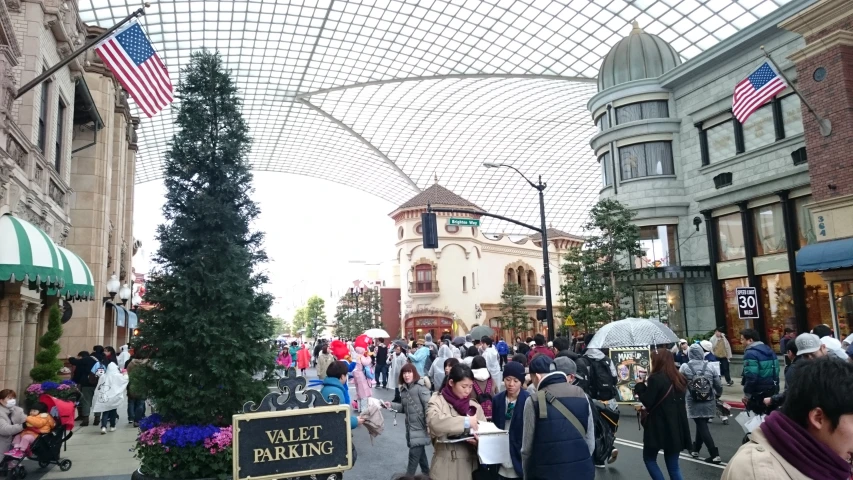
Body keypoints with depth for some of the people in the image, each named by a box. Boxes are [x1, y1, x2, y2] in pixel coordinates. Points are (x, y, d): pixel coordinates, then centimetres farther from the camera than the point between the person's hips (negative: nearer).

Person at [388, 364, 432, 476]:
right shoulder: (403, 389, 9)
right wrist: (391, 405, 0)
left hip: (420, 427, -7)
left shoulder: (420, 387, -14)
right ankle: (426, 473, 33)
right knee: (420, 452, 19)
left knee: (414, 454, -5)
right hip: (410, 427, 7)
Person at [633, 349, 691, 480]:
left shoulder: (655, 378, -14)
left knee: (649, 458, 13)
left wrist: (640, 386, 1)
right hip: (676, 427, 7)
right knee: (673, 465, 12)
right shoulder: (679, 379, 8)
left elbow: (647, 402, -14)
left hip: (658, 427, -6)